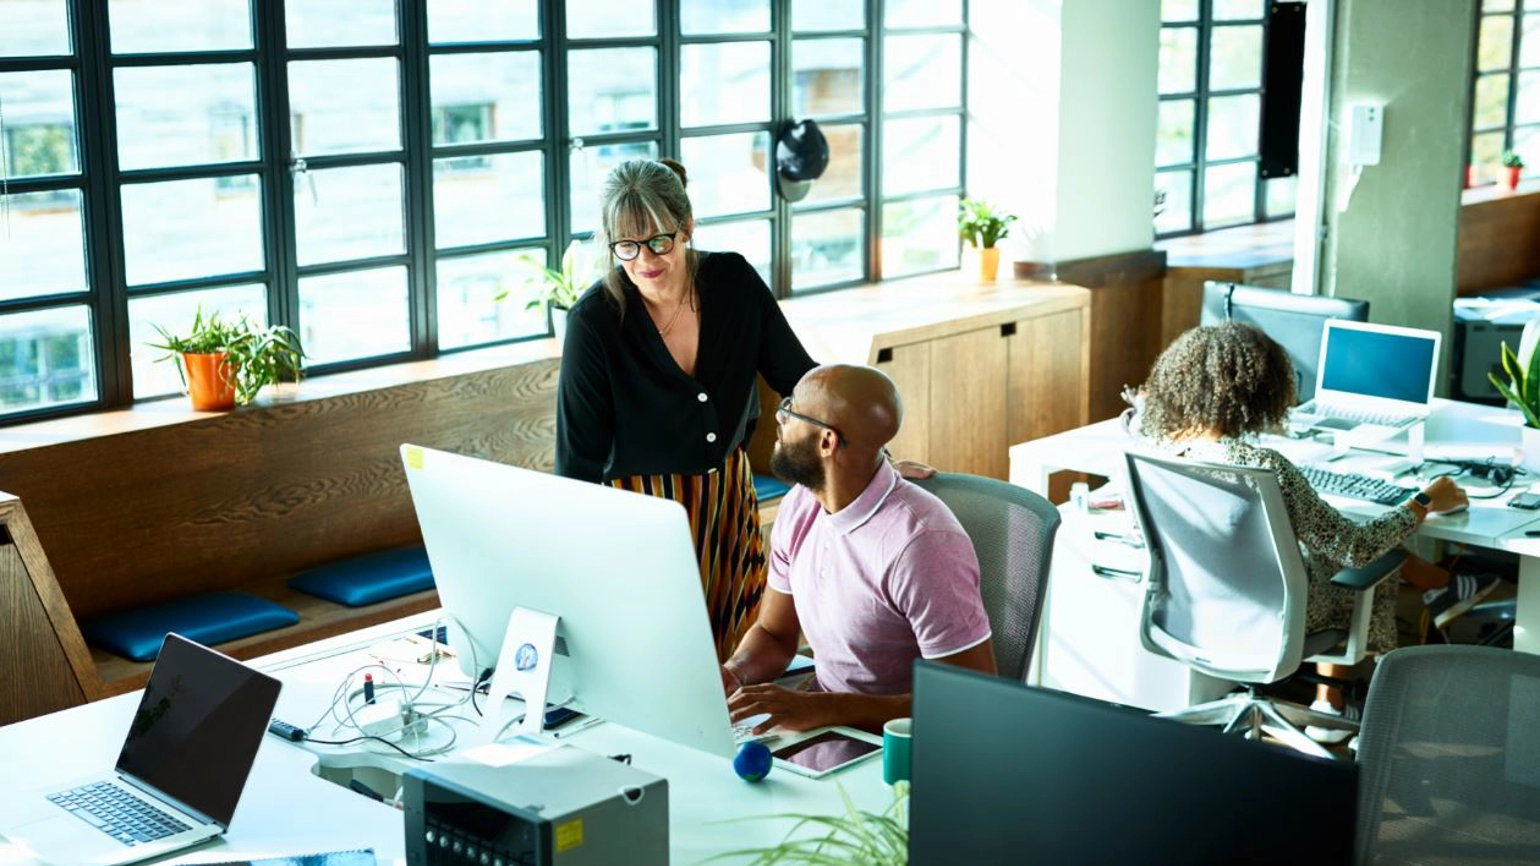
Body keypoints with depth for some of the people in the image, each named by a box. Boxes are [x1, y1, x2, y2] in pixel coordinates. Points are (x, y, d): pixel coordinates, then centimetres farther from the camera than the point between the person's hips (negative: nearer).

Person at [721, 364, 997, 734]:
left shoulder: (920, 543, -25)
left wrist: (822, 708, -28)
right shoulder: (800, 504, 1)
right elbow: (773, 635, 14)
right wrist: (730, 674, -10)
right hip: (821, 719, 7)